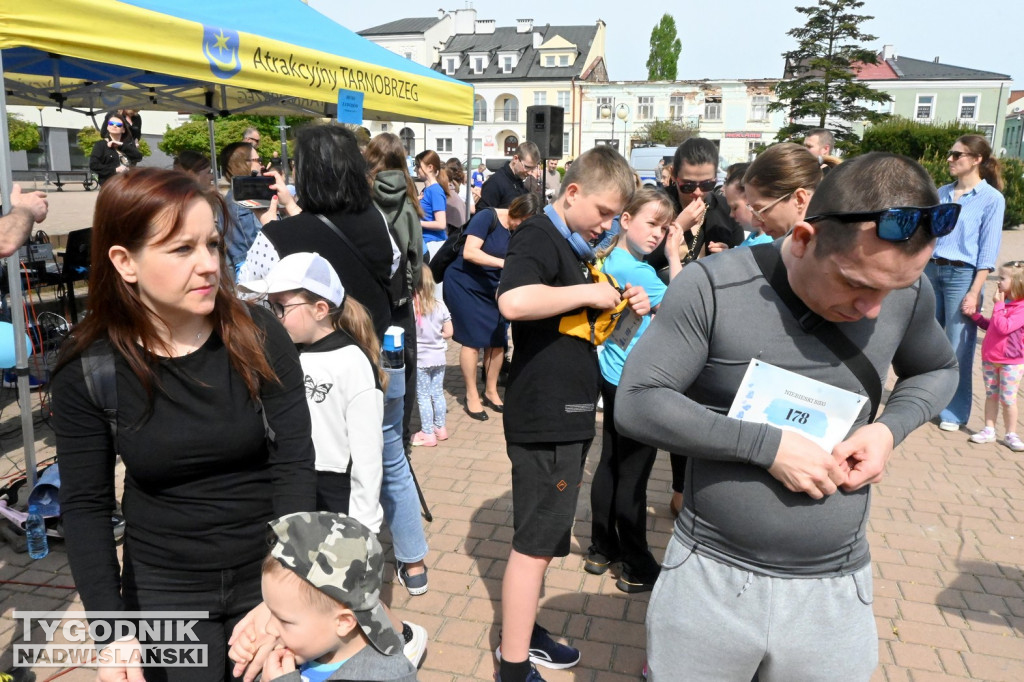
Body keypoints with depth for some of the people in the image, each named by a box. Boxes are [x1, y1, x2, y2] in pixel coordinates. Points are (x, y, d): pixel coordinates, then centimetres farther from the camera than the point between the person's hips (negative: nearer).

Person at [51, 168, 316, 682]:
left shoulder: (258, 335, -15)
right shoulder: (88, 367, -13)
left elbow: (294, 463, -14)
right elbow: (85, 505, -7)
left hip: (267, 572, 0)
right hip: (162, 590, 0)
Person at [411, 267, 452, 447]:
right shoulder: (440, 305, -5)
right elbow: (448, 332, 0)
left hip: (420, 359, -4)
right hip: (438, 357, 4)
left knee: (423, 396, 6)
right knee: (438, 393, 17)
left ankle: (428, 434, 12)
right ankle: (440, 428, 28)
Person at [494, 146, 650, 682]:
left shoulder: (575, 246, 15)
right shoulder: (537, 236, -14)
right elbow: (514, 301, -35)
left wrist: (623, 310, 5)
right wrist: (590, 292, -23)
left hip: (570, 412, 10)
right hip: (545, 416, -10)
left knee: (544, 535, 19)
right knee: (534, 543, 0)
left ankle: (524, 632, 35)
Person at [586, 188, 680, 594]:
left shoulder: (612, 259, 8)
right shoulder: (636, 270, -20)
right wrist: (675, 256, -14)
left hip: (614, 378, 10)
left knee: (610, 464, 17)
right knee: (633, 475, 1)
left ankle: (602, 549, 30)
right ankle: (637, 569, 15)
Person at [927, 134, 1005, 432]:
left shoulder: (991, 198, -5)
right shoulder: (942, 192, 10)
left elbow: (988, 251, -7)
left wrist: (974, 292, -13)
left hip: (962, 275, -5)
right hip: (931, 270, 5)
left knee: (958, 348, -1)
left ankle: (954, 412, 11)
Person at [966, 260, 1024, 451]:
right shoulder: (1003, 303, 10)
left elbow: (1003, 328, -26)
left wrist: (998, 305, -20)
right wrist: (975, 314, 10)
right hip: (989, 358, 7)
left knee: (1007, 399, 1)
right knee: (991, 395, 11)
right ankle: (989, 430, 18)